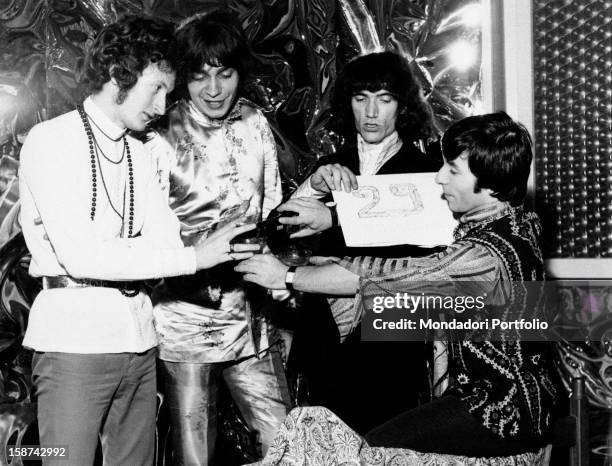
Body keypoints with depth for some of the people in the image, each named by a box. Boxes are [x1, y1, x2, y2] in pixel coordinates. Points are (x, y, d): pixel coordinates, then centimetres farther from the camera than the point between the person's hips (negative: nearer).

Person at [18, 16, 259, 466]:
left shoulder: (138, 153, 16)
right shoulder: (52, 140, -6)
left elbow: (166, 239, 7)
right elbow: (79, 254, -17)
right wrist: (193, 257, -18)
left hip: (137, 339, 6)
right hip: (74, 340, -6)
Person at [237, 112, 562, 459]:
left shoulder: (486, 254, -28)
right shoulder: (512, 220, 0)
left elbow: (391, 278, -24)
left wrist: (288, 276, -15)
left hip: (505, 418, -9)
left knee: (370, 450, -7)